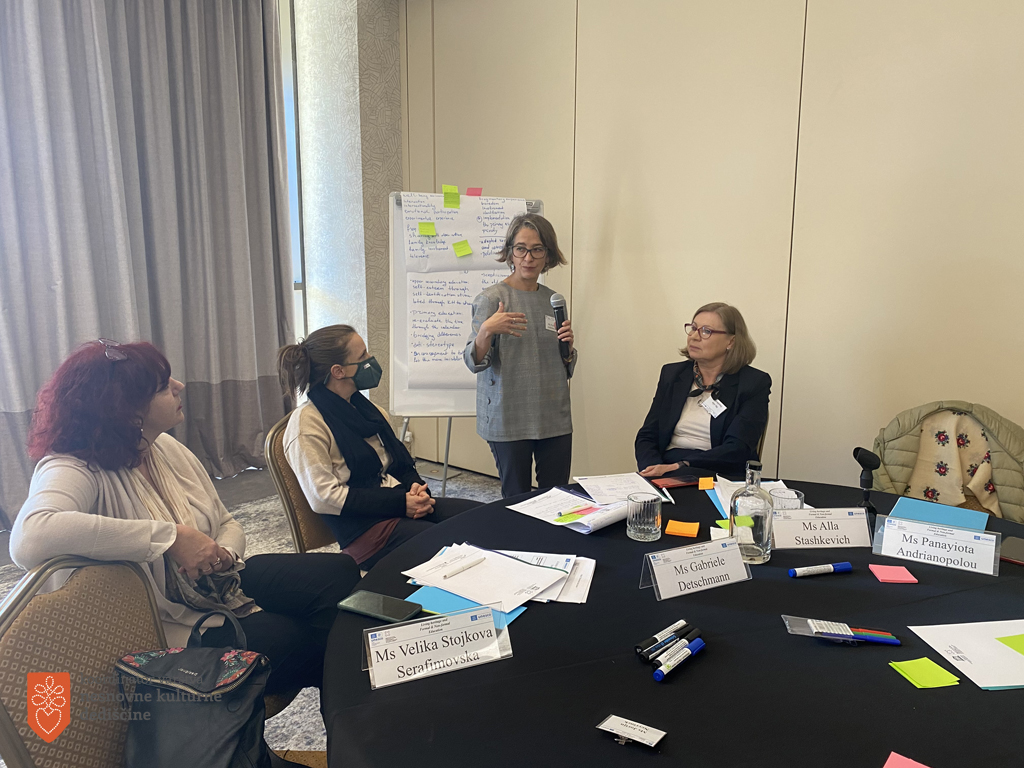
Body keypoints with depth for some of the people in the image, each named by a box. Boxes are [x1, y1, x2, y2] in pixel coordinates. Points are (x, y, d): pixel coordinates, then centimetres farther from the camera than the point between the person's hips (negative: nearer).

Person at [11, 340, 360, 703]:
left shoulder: (166, 447, 1)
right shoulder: (74, 470, -22)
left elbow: (228, 524, 9)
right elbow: (30, 539, -46)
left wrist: (224, 557, -17)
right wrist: (171, 537, -40)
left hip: (219, 587, 7)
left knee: (339, 572, -8)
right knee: (296, 640, -24)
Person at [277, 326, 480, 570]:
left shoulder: (361, 406, 17)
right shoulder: (306, 423, -9)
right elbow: (323, 497, -16)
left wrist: (416, 486, -1)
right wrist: (400, 503, -18)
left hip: (402, 501, 8)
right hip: (363, 526, -8)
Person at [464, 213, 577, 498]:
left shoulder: (553, 300, 9)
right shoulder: (491, 298, -5)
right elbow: (475, 363, -12)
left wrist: (568, 347, -4)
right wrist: (486, 331, -30)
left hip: (555, 419, 4)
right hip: (509, 420, -4)